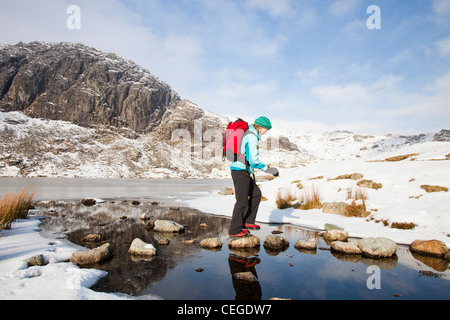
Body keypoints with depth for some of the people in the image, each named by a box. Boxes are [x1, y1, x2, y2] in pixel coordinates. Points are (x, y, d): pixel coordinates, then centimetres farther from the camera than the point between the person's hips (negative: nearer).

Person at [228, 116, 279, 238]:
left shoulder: (247, 133, 16)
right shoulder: (252, 137, -16)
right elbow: (253, 160, -20)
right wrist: (268, 169, -11)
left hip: (245, 172, 10)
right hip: (241, 172, -10)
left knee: (256, 194, 17)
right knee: (242, 202, -2)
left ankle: (247, 222, 24)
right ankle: (234, 231, 9)